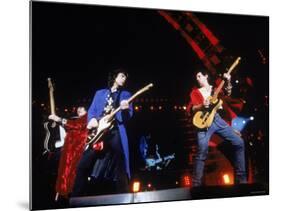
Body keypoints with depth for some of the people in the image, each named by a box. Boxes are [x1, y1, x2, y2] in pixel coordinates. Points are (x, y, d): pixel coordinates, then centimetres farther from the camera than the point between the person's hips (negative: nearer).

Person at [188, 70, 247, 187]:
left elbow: (227, 93, 4)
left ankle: (241, 178, 6)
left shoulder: (215, 88, 20)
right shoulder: (195, 92, 14)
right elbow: (193, 109, 2)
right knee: (202, 152, -17)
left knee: (239, 142, -3)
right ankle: (196, 184, -10)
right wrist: (202, 106, -18)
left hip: (217, 119, 3)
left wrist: (228, 82, -13)